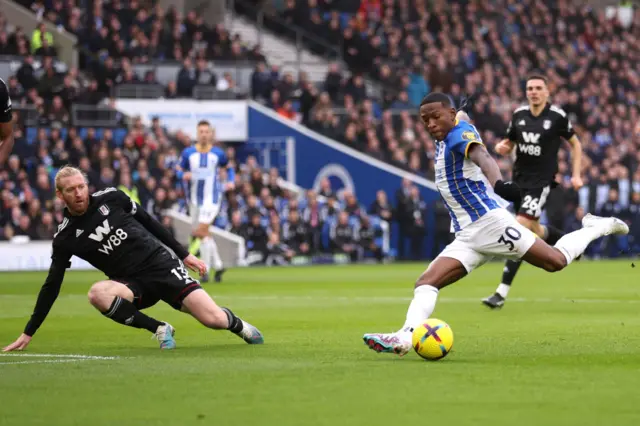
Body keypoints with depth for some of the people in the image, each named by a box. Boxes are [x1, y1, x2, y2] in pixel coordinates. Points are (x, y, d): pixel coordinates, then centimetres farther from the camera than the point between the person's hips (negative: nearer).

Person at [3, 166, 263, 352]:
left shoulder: (110, 198, -3)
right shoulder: (65, 238, -3)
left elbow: (149, 222, 10)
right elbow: (52, 286, 1)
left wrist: (184, 254, 11)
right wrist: (29, 333, -1)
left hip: (162, 263, -1)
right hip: (133, 285, 1)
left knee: (213, 319, -18)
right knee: (97, 294, -34)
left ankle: (237, 324, 21)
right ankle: (159, 329, -15)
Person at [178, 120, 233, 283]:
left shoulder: (218, 153, -1)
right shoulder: (188, 153, 1)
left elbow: (229, 168, 15)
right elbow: (179, 170, 8)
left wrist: (231, 181, -3)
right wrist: (184, 175, -15)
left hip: (212, 197, -3)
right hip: (195, 198, 3)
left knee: (201, 231, -17)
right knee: (204, 233, 9)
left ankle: (205, 270, -13)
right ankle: (218, 266, 27)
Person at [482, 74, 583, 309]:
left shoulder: (557, 116, -7)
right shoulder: (519, 114, 4)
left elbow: (575, 144, 6)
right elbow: (509, 143, 16)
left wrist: (576, 174, 0)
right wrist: (502, 147, -8)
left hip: (541, 181, -6)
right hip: (519, 179, 6)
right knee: (535, 230, 16)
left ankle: (502, 292, -16)